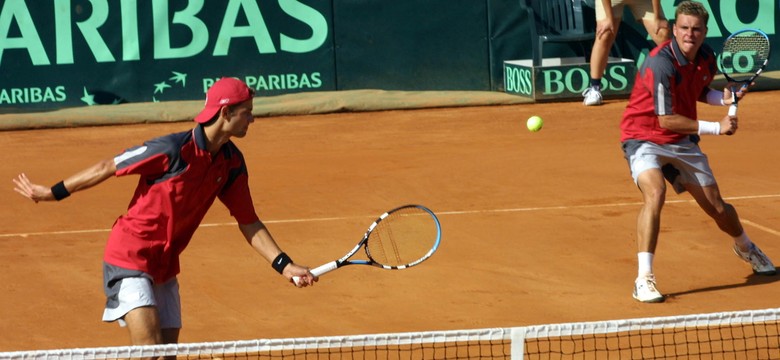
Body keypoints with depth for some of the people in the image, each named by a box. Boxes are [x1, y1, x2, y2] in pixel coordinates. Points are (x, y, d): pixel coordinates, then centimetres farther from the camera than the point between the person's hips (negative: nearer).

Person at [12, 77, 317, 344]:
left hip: (165, 268, 8)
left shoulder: (232, 163, -1)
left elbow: (249, 223, 7)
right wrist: (54, 193, -4)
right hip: (129, 257, -8)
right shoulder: (173, 150, -23)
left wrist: (284, 265, -3)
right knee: (149, 348, -20)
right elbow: (108, 168, -12)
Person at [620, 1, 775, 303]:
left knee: (717, 207, 12)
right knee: (655, 193, -33)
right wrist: (716, 127, -23)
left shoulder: (706, 58, -4)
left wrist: (724, 98, -4)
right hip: (645, 139, -6)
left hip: (683, 142, 6)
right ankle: (644, 279, -32)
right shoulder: (660, 63, -27)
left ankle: (745, 247, 46)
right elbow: (666, 120, -28)